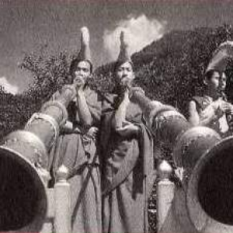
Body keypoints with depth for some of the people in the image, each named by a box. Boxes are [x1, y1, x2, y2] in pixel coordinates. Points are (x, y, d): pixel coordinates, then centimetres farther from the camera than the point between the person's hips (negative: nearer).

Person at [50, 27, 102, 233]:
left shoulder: (94, 97, 13)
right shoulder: (60, 94, 14)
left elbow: (88, 120, -6)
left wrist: (79, 92, -4)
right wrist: (79, 128, -8)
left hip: (85, 155, 0)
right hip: (63, 153, 0)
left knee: (84, 205, -5)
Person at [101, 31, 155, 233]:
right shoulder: (108, 99, 5)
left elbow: (150, 130, 10)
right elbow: (116, 124, -13)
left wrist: (136, 129, -10)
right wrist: (125, 95, -8)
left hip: (137, 164, 3)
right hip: (116, 162, -3)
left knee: (135, 215, 2)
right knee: (116, 214, -8)